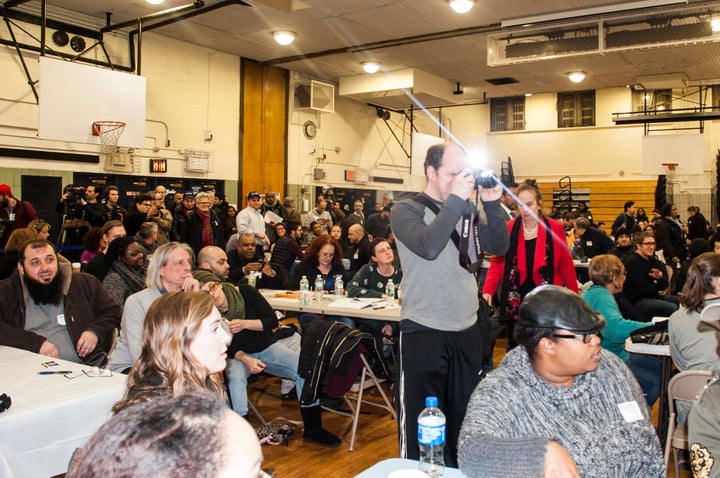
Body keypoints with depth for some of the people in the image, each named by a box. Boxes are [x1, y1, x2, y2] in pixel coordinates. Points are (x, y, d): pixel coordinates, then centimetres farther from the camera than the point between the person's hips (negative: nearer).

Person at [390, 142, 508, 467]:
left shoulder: (468, 210, 8)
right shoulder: (407, 210, -6)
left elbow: (499, 247, 3)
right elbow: (428, 247, -24)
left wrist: (492, 204, -7)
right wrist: (455, 198, -21)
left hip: (467, 330, 5)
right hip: (424, 332, -5)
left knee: (463, 414, 15)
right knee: (421, 417, 4)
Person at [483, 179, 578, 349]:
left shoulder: (555, 228, -3)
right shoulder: (508, 229, -1)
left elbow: (566, 264, 2)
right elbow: (497, 262, -1)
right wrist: (488, 291, -13)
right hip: (515, 299, 1)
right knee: (516, 347, 10)